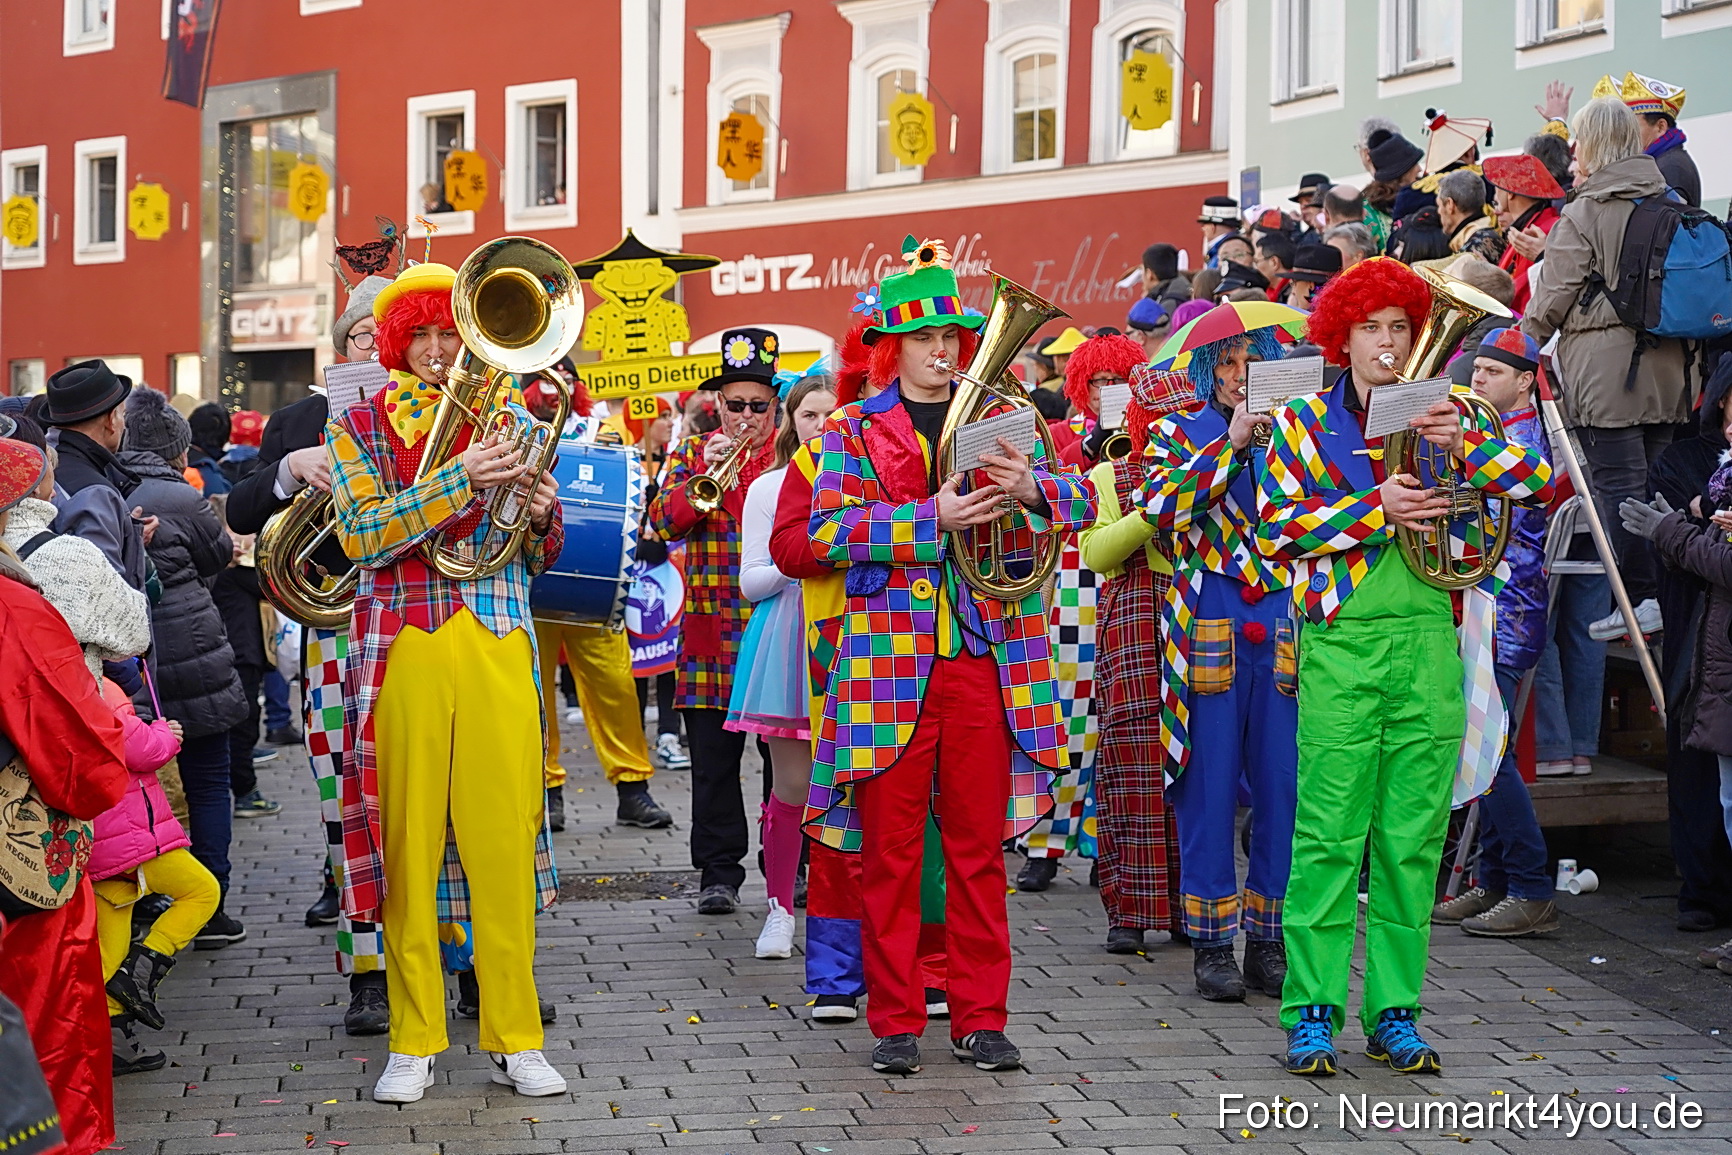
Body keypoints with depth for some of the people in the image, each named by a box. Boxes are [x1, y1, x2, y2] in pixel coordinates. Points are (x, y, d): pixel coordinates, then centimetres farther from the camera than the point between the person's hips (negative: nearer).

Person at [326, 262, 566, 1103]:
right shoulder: (356, 428, 7)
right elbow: (361, 536, -9)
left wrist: (541, 514, -6)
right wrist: (458, 478, -18)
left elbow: (538, 558, 17)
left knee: (505, 839, 0)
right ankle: (414, 1040, 11)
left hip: (497, 649, 2)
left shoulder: (506, 419, 14)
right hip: (403, 651, -1)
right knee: (408, 843, 1)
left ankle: (514, 1037, 9)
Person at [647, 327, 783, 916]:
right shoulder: (693, 454, 12)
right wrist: (705, 475, -14)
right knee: (713, 759, 2)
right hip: (712, 630, 1)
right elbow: (662, 522, -1)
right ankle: (719, 872, 8)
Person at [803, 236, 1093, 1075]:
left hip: (983, 656, 2)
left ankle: (980, 1019, 13)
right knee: (891, 847, 1)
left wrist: (1029, 488, -16)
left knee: (979, 843, 5)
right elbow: (828, 531, -9)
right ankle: (895, 1022, 10)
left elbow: (1081, 502, 5)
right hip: (890, 656, -2)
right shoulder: (855, 430, 6)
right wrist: (933, 517, -19)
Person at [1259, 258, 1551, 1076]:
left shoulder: (1440, 417, 11)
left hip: (1427, 640, 2)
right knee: (1328, 833, -4)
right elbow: (1274, 526, -3)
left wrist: (1464, 446, -14)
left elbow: (1547, 483, 2)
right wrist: (1375, 509, -12)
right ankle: (1312, 1013, 4)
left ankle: (1395, 1011, 14)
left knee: (1413, 837, 5)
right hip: (1339, 642, -2)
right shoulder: (1304, 420, 7)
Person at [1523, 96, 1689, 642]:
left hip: (1603, 364, -6)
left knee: (1618, 481, -5)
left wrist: (1524, 343, 10)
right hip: (1665, 362, 7)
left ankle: (1642, 597, -8)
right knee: (1653, 480, 11)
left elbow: (1553, 296, -6)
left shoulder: (1585, 213, -8)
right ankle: (1669, 592, 12)